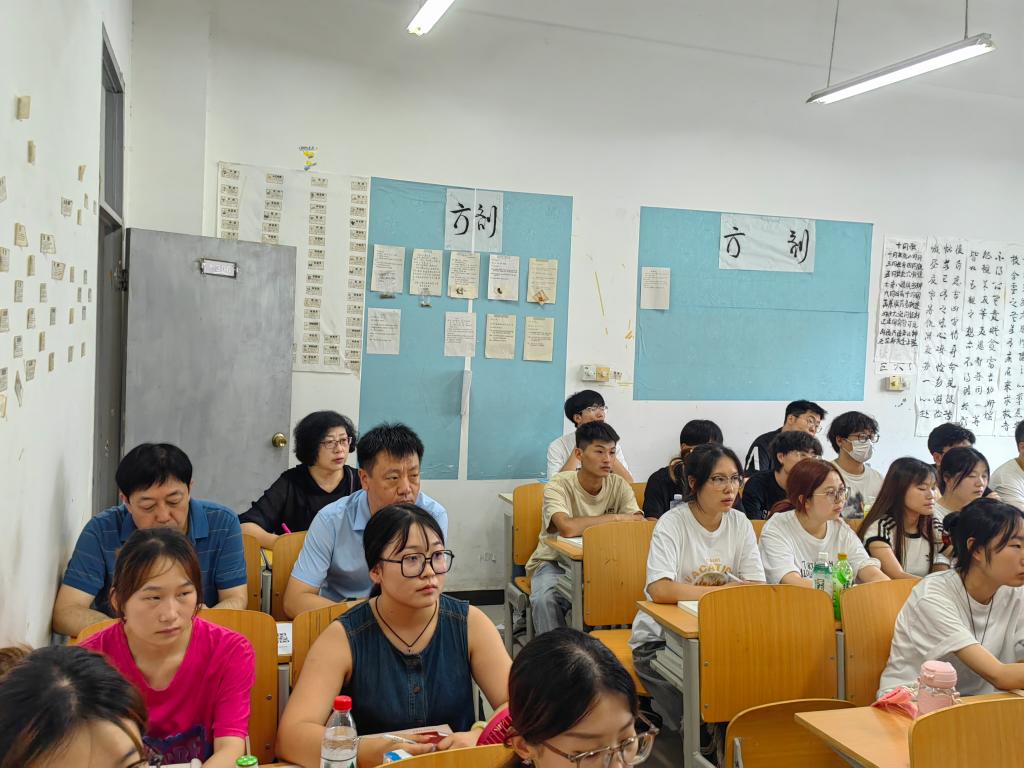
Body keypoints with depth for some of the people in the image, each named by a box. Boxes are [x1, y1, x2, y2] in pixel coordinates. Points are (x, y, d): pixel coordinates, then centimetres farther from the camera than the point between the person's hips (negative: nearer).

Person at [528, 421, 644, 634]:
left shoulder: (619, 486, -4)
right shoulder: (559, 486, -18)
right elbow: (567, 528, -36)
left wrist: (588, 524, -28)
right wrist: (614, 518, -25)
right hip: (554, 562, -3)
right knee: (544, 599, -33)